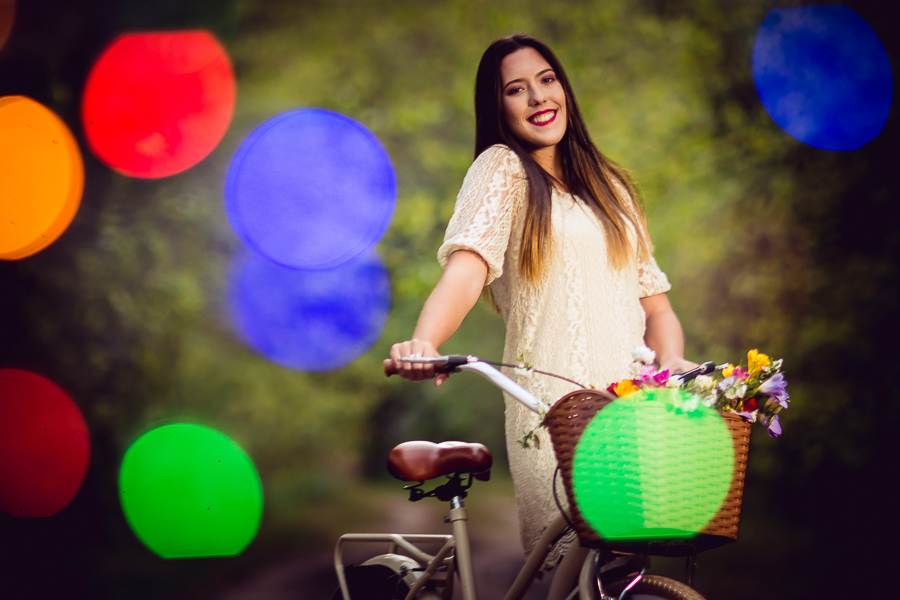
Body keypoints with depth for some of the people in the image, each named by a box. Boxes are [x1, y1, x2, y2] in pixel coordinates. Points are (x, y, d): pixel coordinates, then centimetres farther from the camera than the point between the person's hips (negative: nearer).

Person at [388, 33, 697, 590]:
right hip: (553, 407, -5)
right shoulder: (502, 169, 3)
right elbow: (467, 265, -15)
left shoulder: (608, 182, 21)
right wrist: (424, 342, -35)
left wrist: (673, 362, -5)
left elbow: (652, 293, 17)